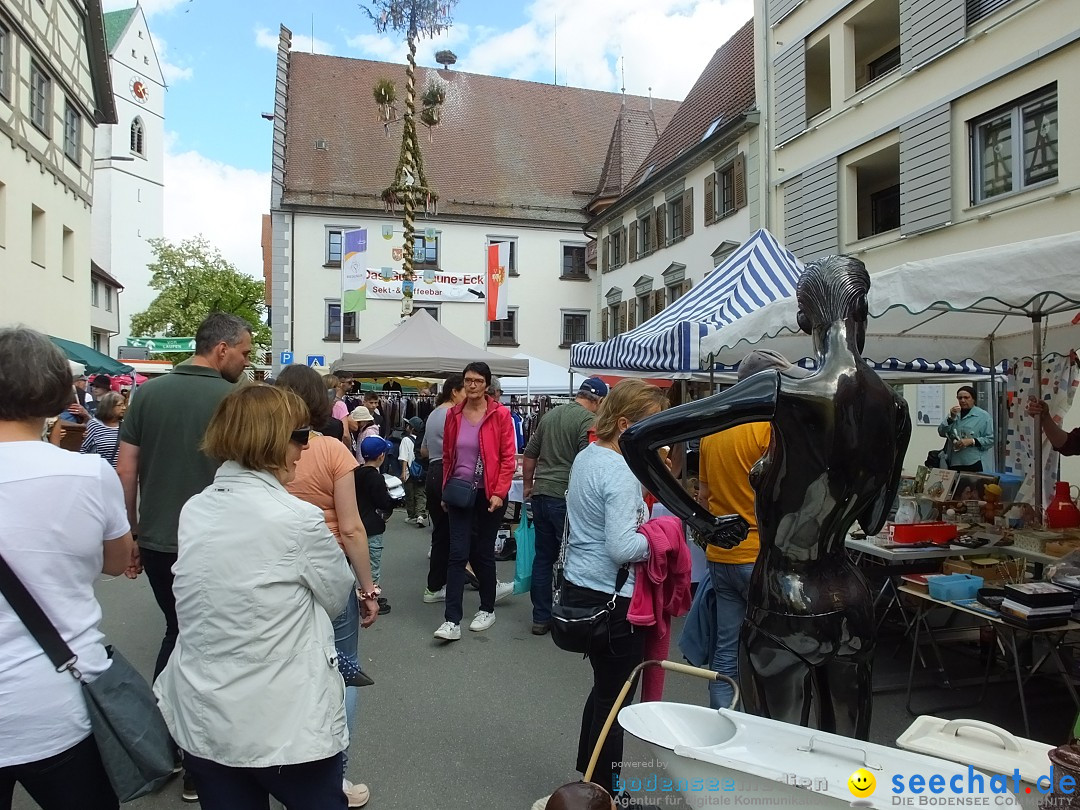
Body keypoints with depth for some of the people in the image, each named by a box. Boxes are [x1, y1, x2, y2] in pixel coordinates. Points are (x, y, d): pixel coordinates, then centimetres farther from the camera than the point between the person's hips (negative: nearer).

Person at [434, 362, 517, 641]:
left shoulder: (500, 414, -7)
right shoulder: (454, 414, 3)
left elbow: (508, 458, -8)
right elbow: (447, 456, 11)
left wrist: (499, 493, -14)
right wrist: (446, 490, 9)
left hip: (489, 494, -2)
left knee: (483, 551, 9)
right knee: (458, 554, -1)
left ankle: (487, 609, 29)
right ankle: (452, 621, 3)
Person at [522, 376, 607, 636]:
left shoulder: (550, 415, 14)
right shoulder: (588, 420, -9)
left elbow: (529, 454, 18)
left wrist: (528, 484, 29)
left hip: (540, 494, 7)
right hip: (566, 497, -7)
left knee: (543, 556, 13)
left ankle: (541, 618, 20)